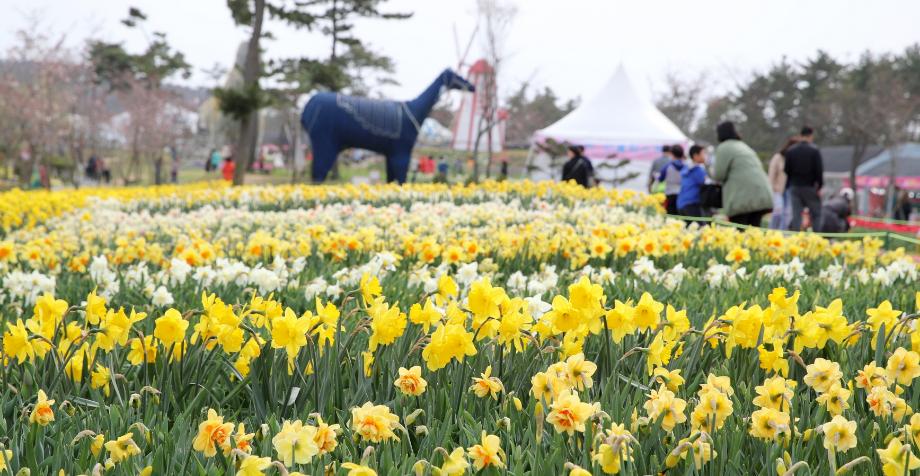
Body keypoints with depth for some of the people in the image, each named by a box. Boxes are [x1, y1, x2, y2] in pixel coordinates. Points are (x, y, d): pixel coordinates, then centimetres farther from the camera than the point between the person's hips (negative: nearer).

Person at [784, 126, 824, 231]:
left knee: (796, 215, 4)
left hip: (794, 186, 4)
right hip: (810, 186, -4)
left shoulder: (790, 151, 4)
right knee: (816, 215, 4)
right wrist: (820, 186, -3)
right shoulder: (814, 150, -8)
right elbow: (819, 170, -10)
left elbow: (786, 170, 6)